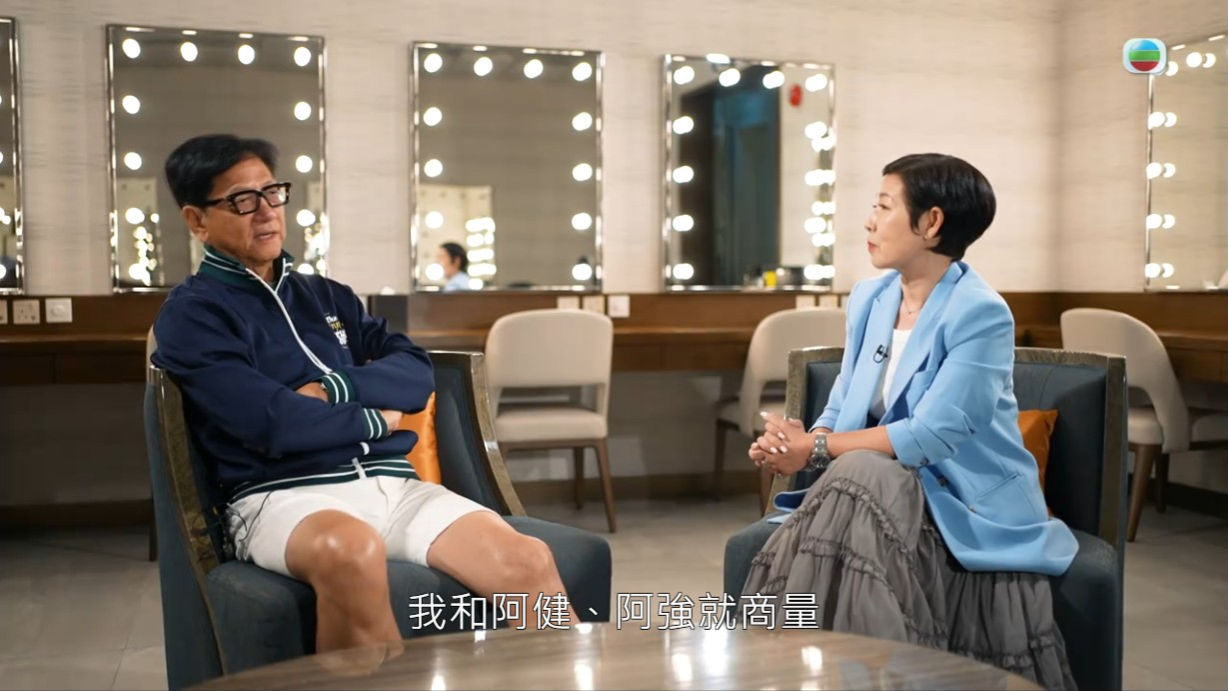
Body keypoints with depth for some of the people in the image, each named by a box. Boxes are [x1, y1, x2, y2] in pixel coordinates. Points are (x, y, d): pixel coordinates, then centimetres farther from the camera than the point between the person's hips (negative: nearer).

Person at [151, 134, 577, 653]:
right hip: (282, 496, -5)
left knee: (529, 562, -21)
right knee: (352, 550, -41)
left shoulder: (327, 296, 22)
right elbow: (272, 422, -12)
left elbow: (417, 373, 11)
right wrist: (374, 418, 2)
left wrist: (334, 388, -6)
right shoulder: (190, 314, 3)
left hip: (391, 483, 5)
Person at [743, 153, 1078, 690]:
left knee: (861, 479, -31)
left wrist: (816, 449, -20)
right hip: (889, 489, 6)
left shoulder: (980, 314, -16)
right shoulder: (868, 299, 7)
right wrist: (797, 445, -16)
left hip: (969, 504, -6)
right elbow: (842, 411, 6)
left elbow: (931, 435, -22)